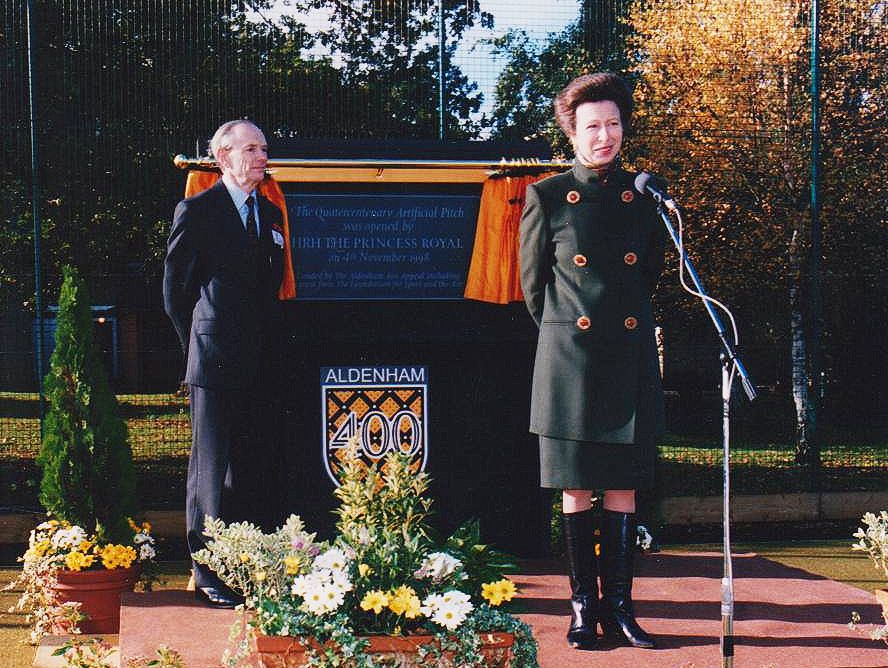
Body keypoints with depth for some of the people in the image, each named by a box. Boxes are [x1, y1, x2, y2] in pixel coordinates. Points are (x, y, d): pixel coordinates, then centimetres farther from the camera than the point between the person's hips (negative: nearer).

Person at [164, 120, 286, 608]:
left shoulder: (271, 214, 15)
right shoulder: (196, 212, -3)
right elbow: (174, 291, 1)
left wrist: (269, 347, 12)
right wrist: (199, 346, 3)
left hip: (260, 366, 6)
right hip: (215, 365, -6)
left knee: (255, 468, 9)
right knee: (212, 471, 0)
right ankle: (209, 575, 6)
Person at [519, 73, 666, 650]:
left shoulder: (644, 197, 8)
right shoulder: (546, 198, 1)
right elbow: (533, 284, 9)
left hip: (631, 359, 2)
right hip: (569, 362, -2)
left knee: (623, 488, 4)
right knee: (576, 489, 2)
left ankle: (619, 607, 10)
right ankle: (583, 606, 10)